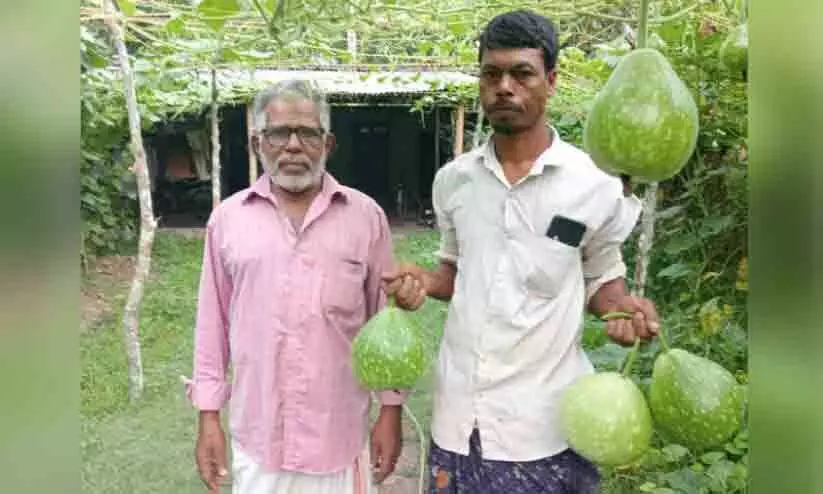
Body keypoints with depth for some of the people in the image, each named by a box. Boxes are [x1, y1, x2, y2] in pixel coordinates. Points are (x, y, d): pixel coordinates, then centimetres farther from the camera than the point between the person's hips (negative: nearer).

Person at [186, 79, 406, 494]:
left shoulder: (366, 215, -4)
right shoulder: (228, 217, 0)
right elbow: (213, 323, 5)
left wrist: (391, 409, 1)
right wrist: (209, 416, 5)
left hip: (339, 434, -1)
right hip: (256, 434, 1)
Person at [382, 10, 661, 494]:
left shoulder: (595, 185, -7)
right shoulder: (452, 179, 2)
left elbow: (601, 280, 6)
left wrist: (624, 307, -15)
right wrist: (425, 281, -5)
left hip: (544, 420, -3)